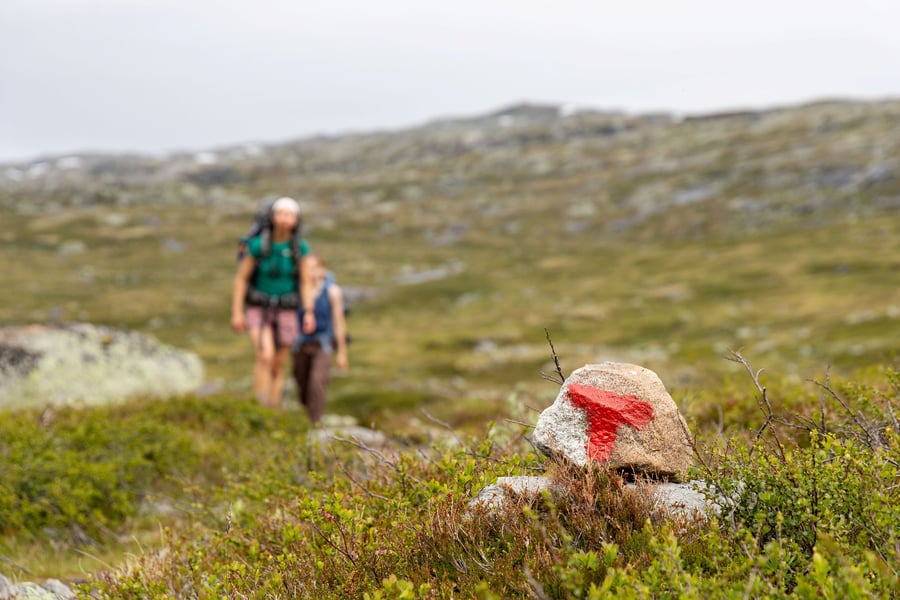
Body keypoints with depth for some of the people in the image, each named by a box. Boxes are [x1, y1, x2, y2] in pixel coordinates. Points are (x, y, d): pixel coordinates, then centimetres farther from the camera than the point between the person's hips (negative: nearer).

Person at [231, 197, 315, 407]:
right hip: (259, 310, -3)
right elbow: (240, 279, -7)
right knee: (265, 357, -25)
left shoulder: (300, 248, -6)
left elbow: (305, 283, 0)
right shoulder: (258, 245, -13)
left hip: (285, 312, 3)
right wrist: (236, 313, -11)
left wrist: (310, 314, -9)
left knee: (278, 367, 6)